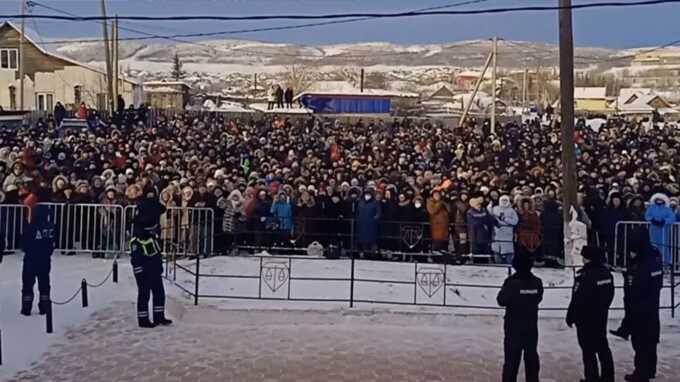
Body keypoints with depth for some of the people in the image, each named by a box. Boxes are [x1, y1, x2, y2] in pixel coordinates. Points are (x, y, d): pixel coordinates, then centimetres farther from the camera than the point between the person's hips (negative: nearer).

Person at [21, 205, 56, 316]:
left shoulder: (30, 227, -18)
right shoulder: (51, 227, -5)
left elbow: (24, 244, -9)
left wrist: (26, 249, 10)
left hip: (31, 259, -4)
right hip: (45, 260, 4)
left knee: (28, 283, 6)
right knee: (44, 283, 12)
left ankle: (26, 308, 6)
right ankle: (44, 308, 14)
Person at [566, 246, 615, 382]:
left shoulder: (584, 276, -23)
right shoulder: (606, 273, 2)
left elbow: (577, 300, -21)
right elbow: (610, 295, 13)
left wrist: (570, 317, -10)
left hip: (585, 318, -8)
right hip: (601, 316, 8)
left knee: (589, 350, 1)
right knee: (602, 347, 16)